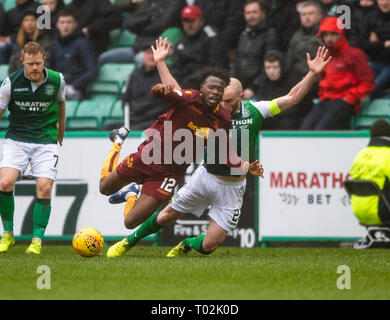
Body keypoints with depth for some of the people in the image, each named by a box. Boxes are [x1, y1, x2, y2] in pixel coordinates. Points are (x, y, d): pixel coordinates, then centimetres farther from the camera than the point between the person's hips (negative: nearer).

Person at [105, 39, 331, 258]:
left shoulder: (255, 111, -7)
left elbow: (292, 98, -8)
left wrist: (313, 74, -18)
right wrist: (161, 63, -3)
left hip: (233, 187, 0)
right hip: (206, 176, 1)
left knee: (210, 245, -3)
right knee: (167, 216, 6)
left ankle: (186, 245, 31)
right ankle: (128, 242, 30)